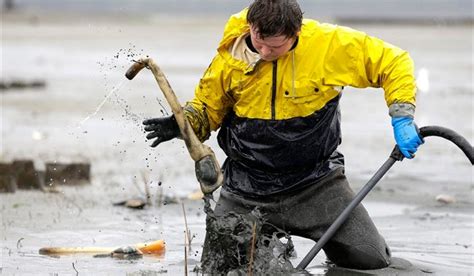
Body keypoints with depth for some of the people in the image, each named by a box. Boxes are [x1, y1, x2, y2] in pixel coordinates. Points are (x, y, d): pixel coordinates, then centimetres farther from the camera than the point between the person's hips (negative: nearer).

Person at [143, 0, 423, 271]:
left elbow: (393, 62, -5)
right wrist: (182, 124, -13)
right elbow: (207, 109, 8)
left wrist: (402, 119, -16)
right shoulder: (230, 57, -8)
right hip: (247, 190, 1)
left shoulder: (331, 43, -14)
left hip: (316, 183, -1)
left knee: (372, 260, -10)